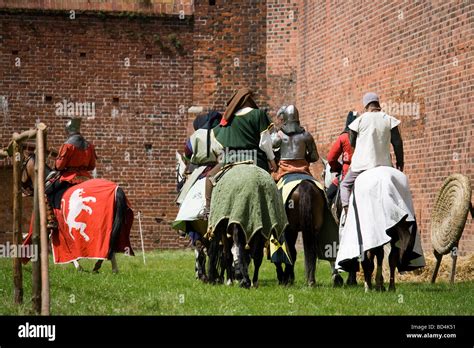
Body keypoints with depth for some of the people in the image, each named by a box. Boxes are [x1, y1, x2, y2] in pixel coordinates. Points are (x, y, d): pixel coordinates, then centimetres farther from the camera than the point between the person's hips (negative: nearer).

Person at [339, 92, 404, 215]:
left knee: (345, 185, 15)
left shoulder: (360, 120, -2)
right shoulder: (389, 120, 2)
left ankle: (347, 212, -3)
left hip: (362, 164, -1)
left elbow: (352, 143, 7)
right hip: (384, 164, 1)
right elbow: (397, 143, 2)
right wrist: (400, 163, 9)